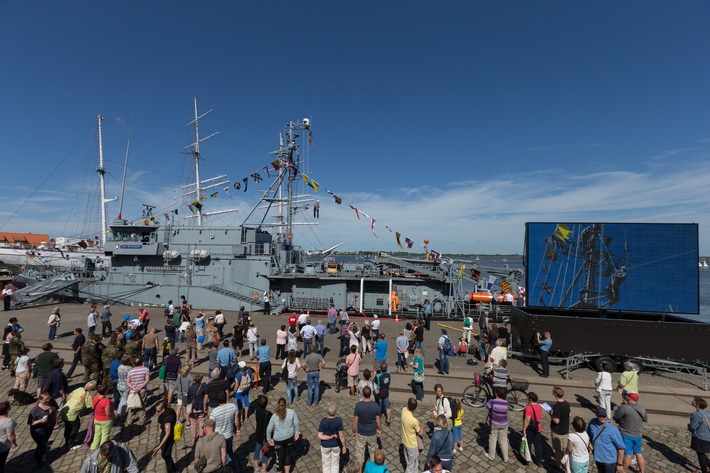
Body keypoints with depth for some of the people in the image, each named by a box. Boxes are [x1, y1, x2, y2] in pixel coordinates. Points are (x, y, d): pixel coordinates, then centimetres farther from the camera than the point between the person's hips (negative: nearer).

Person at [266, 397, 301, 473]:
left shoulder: (274, 416, -19)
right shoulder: (292, 412, -18)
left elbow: (269, 429, -12)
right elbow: (296, 424, -11)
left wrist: (269, 439, 3)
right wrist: (297, 433, 5)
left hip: (278, 439, -2)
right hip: (290, 437, 2)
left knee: (280, 456, 20)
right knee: (288, 453, 26)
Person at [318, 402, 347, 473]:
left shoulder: (323, 421, -25)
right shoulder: (339, 420, -24)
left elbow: (319, 436, -23)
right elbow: (341, 436, -16)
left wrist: (331, 436, -18)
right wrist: (344, 446, -2)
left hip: (325, 445, 0)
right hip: (336, 445, 1)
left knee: (326, 464, 22)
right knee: (335, 463, 23)